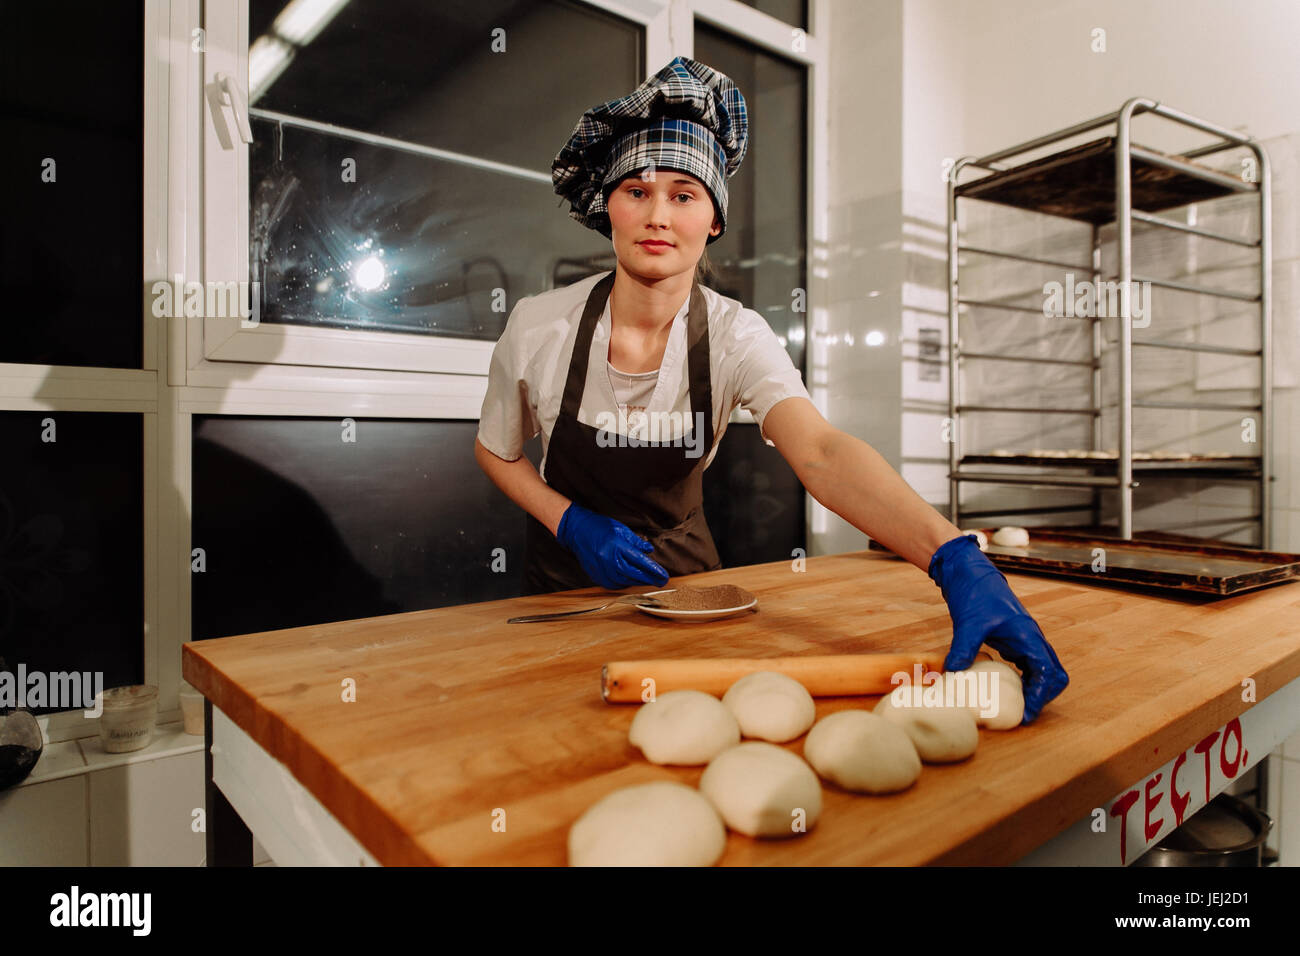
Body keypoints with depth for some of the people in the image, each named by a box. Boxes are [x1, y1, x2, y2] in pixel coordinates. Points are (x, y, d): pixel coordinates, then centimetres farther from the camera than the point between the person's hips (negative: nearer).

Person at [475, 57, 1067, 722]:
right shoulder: (539, 328, -18)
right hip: (569, 580, 0)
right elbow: (495, 451, -3)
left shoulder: (735, 337, -19)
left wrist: (956, 556, -51)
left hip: (680, 572, 1)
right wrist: (574, 524, -21)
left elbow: (822, 453, -36)